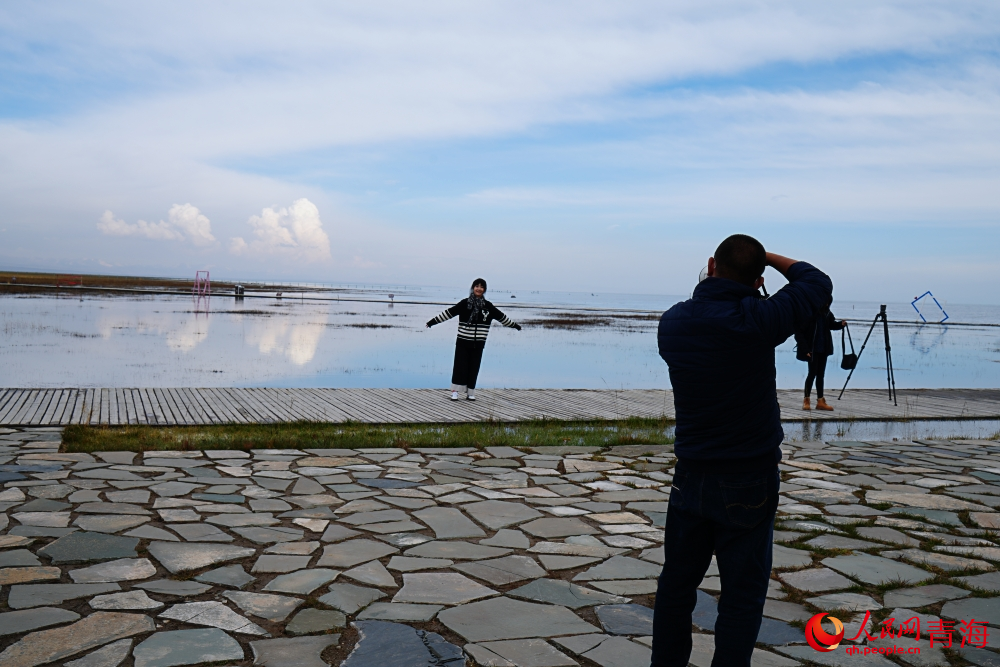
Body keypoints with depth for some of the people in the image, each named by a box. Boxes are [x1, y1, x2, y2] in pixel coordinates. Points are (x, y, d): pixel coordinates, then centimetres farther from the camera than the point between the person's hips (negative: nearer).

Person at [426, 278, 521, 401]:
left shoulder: (488, 306, 6)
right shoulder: (465, 303, -2)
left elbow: (502, 317, 17)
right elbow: (449, 313, -1)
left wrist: (515, 325, 24)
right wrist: (432, 322, -2)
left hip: (478, 343, 2)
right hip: (463, 341, -2)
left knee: (474, 368, 5)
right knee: (460, 366, -2)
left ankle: (470, 392, 13)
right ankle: (455, 391, 6)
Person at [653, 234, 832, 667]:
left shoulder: (672, 322, -4)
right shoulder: (755, 321, -19)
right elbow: (818, 284, -5)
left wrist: (719, 283, 13)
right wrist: (770, 258, 5)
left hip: (691, 476, 5)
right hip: (749, 481, -5)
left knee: (677, 583, 15)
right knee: (742, 594, 7)